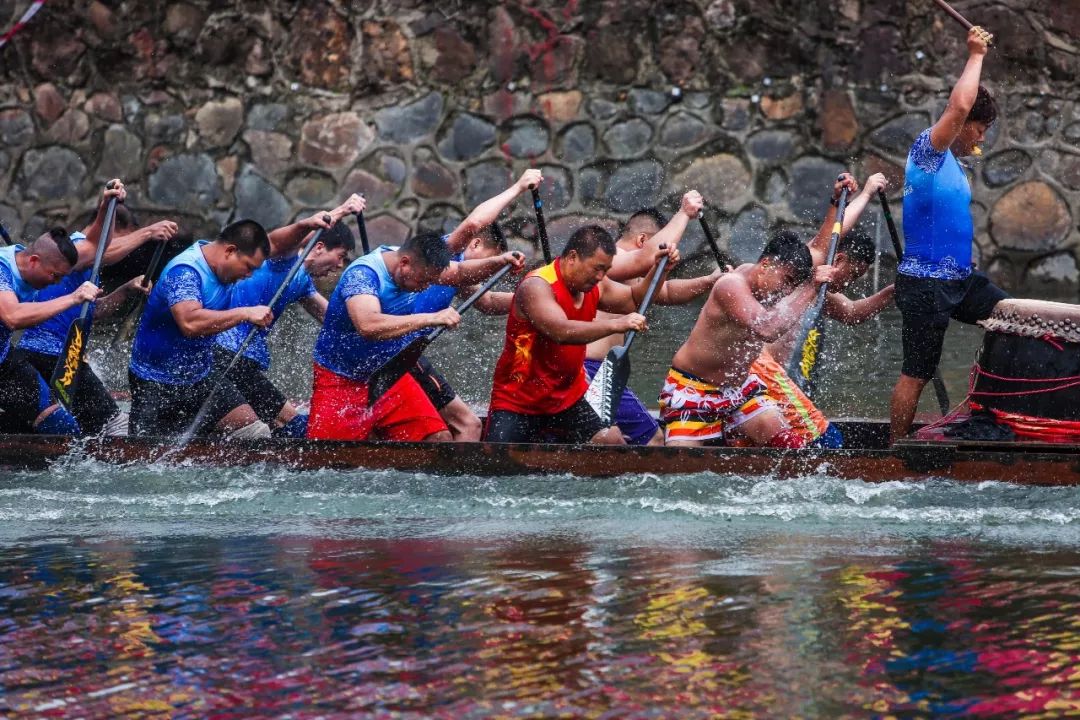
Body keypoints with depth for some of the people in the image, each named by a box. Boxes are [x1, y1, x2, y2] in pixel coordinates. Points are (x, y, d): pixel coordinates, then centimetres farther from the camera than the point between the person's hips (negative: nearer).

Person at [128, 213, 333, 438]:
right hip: (156, 384, -8)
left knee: (256, 434, -5)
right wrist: (245, 314, -38)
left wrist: (305, 226, -1)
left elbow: (275, 246, 16)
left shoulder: (224, 263, 1)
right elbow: (190, 322, -42)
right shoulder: (184, 271, -26)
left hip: (201, 379, 8)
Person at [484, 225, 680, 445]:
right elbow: (561, 331, -38)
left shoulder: (593, 286, 4)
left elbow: (634, 300, 20)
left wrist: (658, 270, 3)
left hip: (568, 400, 6)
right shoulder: (536, 286, -22)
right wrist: (614, 325, -45)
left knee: (613, 443, -9)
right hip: (517, 401, -6)